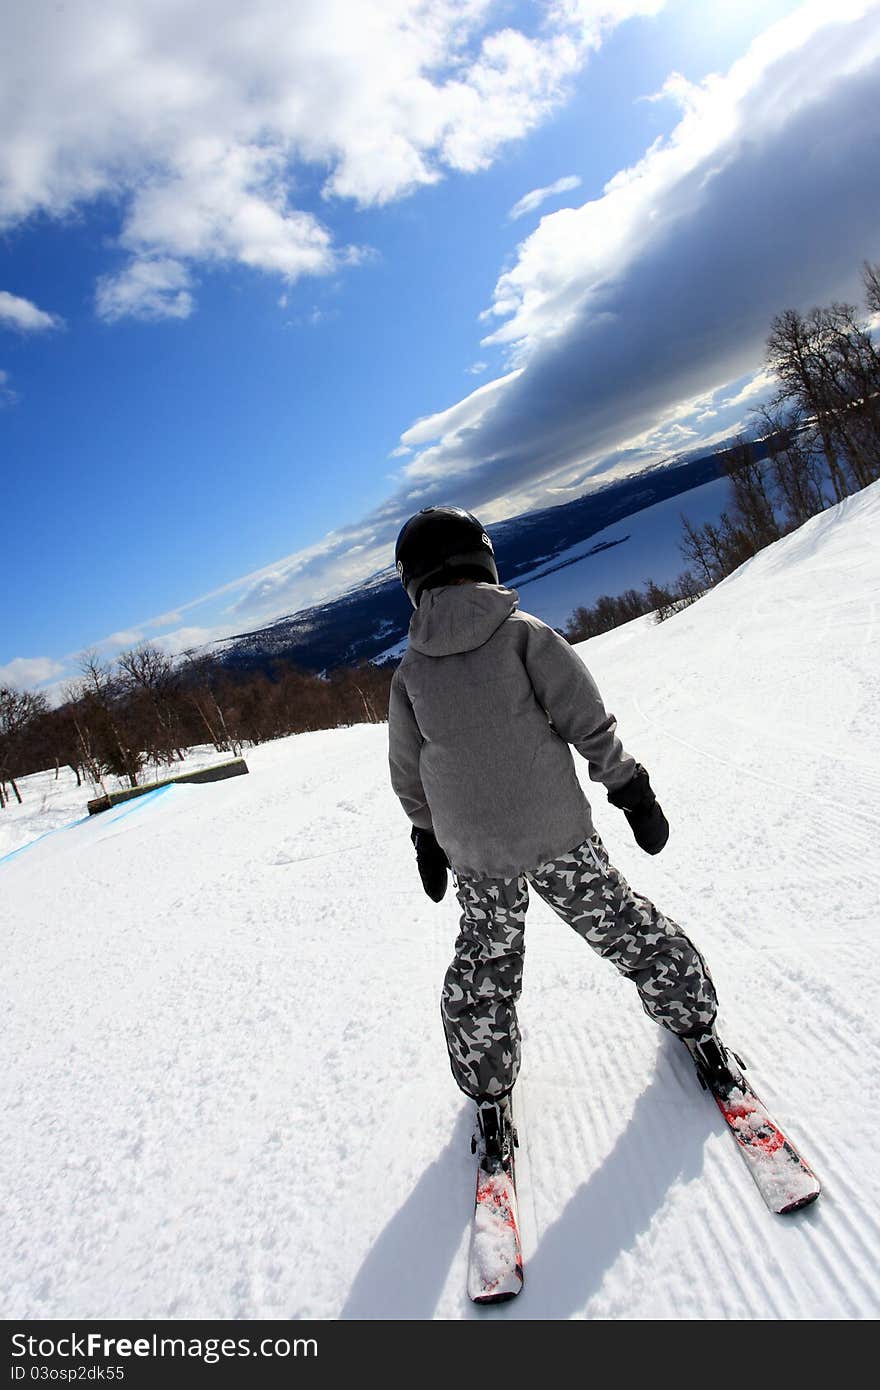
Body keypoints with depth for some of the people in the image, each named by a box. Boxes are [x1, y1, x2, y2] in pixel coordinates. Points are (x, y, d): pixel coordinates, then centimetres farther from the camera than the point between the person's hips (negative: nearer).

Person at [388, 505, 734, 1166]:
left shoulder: (409, 672, -1)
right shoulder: (524, 632, -10)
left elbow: (409, 776, 7)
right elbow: (589, 722, -11)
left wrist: (428, 840, 21)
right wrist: (633, 790, 0)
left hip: (475, 854, 2)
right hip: (558, 835, -2)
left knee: (483, 975, 19)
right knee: (630, 930, 19)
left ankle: (490, 1096, 31)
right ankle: (695, 1023, 35)